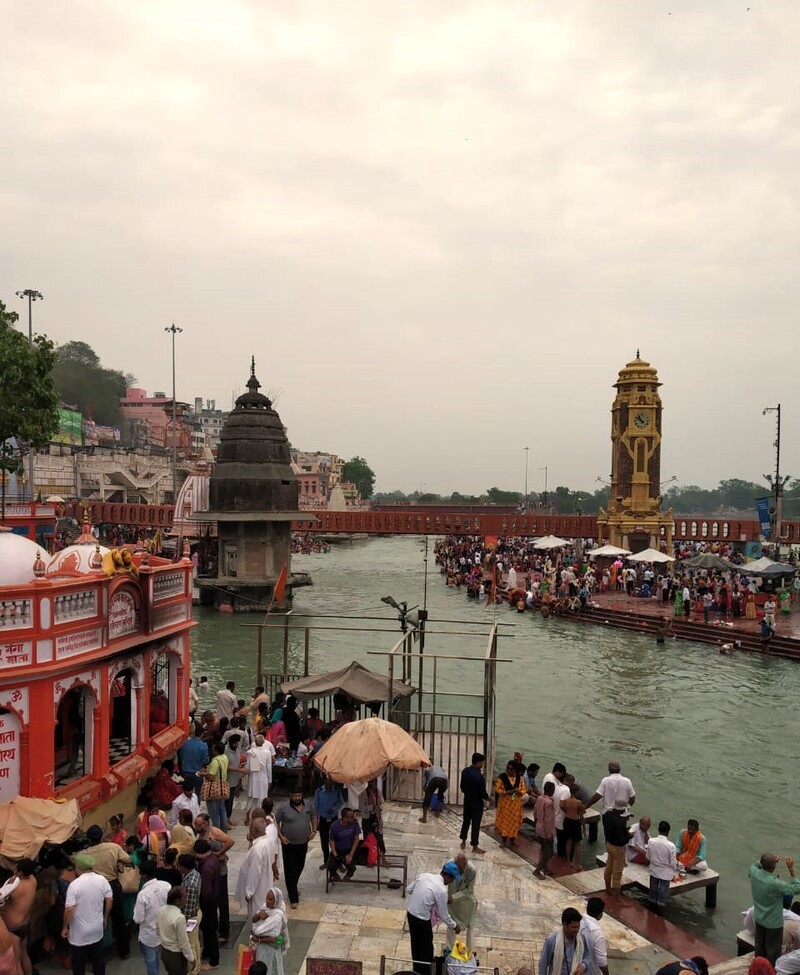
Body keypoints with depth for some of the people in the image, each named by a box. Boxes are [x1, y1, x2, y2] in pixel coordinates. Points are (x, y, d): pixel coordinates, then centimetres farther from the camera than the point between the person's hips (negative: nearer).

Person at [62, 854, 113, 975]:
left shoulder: (74, 885, -21)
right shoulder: (102, 880, -7)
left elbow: (69, 910, -21)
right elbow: (110, 900, 0)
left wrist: (65, 927, -6)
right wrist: (105, 917, 14)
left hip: (79, 933, -4)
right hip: (97, 929, 4)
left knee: (79, 962, 13)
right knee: (98, 958, 20)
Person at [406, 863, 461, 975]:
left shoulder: (424, 875, -3)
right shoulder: (441, 890, -21)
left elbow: (409, 889, 11)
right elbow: (444, 915, -11)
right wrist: (454, 926, 6)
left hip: (410, 914, 7)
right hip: (422, 920, -7)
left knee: (416, 945, 25)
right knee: (426, 949, 15)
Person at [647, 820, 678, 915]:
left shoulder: (651, 841, -16)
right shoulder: (670, 845, -26)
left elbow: (648, 857, -4)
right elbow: (673, 863, -16)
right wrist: (676, 868, 7)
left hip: (654, 870, 3)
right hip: (665, 873, -3)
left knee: (653, 890, 21)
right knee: (663, 893, 16)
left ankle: (651, 908, 36)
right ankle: (659, 910, 28)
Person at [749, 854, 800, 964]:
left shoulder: (754, 873, -19)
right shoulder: (776, 884, -36)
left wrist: (766, 861, -4)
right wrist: (791, 870, -25)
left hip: (759, 919, 6)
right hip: (773, 923, -6)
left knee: (760, 947, 25)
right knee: (773, 951, 16)